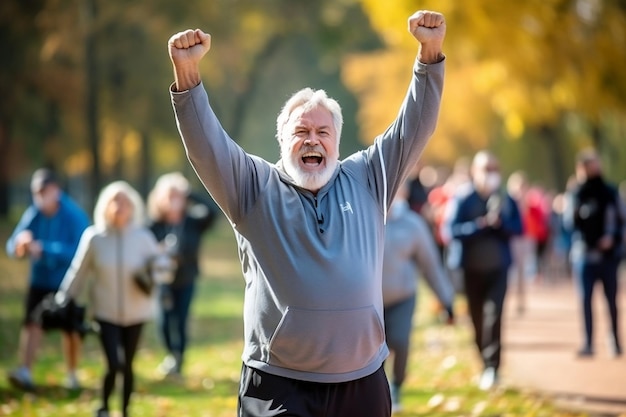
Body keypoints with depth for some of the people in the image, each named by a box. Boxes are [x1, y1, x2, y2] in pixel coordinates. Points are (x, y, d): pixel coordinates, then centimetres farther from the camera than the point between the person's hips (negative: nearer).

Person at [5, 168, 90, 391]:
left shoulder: (75, 216, -17)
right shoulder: (33, 215, -7)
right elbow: (12, 245, -8)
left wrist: (44, 249, -34)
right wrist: (19, 246, -33)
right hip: (40, 279, 2)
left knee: (71, 329, 9)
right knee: (32, 322, -15)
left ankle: (72, 375, 27)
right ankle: (25, 372, -22)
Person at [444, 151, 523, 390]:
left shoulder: (506, 200, 5)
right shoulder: (462, 200, -5)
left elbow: (518, 228, 3)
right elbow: (451, 229, -15)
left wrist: (501, 222, -17)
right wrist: (481, 224, -24)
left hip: (498, 267, 1)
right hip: (471, 268, -1)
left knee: (493, 314, -15)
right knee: (477, 319, 7)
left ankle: (492, 366, -15)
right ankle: (486, 365, 22)